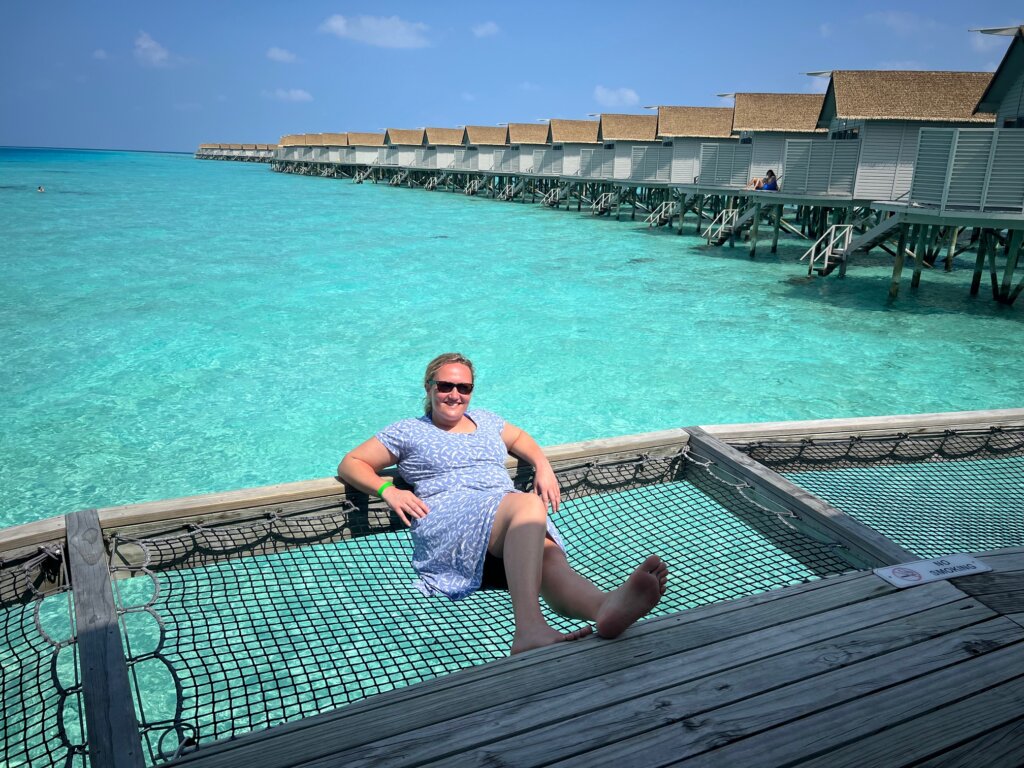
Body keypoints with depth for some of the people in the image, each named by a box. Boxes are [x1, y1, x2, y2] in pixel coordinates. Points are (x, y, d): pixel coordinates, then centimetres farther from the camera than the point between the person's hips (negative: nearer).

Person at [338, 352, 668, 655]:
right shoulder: (409, 431, 19)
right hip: (447, 523, -4)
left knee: (550, 556, -35)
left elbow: (520, 437, 48)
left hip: (512, 523, 5)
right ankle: (529, 627, -59)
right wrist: (387, 489, -2)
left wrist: (542, 464, 24)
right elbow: (350, 464, 19)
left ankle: (606, 606, -69)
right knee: (529, 504, -39)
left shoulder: (485, 421, 32)